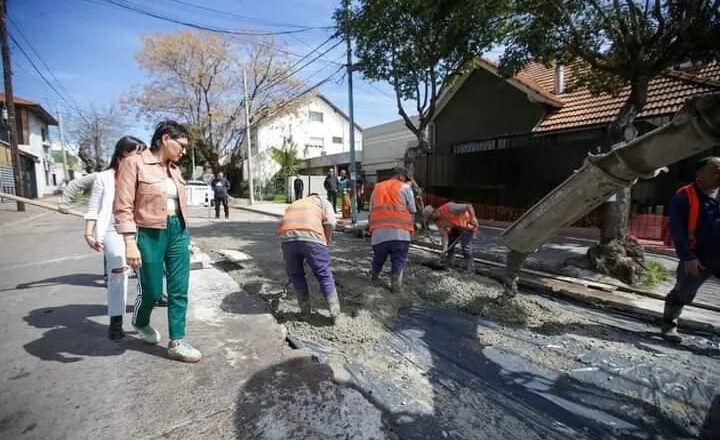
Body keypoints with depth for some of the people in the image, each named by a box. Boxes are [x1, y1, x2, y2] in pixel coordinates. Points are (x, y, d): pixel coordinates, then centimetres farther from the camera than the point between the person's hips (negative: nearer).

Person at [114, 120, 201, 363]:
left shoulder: (174, 169, 10)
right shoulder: (134, 163, -9)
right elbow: (123, 207, -13)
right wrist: (130, 243, -18)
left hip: (178, 232, 6)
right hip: (150, 235, -6)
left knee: (179, 291, 6)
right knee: (151, 290, 10)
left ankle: (176, 343, 19)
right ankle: (140, 322, 44)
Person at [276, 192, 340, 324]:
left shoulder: (294, 204, 40)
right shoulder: (322, 201, 29)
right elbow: (330, 222, 7)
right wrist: (327, 242, 18)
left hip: (287, 236, 3)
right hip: (312, 236, -3)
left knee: (296, 275, 22)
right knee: (324, 275, 13)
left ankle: (305, 312, 29)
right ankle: (335, 313, 20)